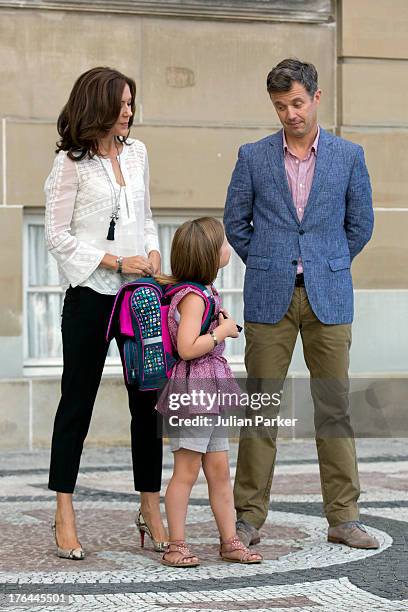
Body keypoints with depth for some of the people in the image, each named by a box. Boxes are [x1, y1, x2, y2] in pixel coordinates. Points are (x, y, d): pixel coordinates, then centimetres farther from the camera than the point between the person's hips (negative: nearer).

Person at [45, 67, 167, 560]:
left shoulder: (136, 153, 12)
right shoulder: (71, 163, -5)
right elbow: (57, 236, -7)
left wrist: (153, 254, 2)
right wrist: (116, 262, -13)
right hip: (90, 293, -5)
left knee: (148, 399, 3)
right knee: (78, 401, 0)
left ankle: (150, 508, 12)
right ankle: (64, 517, 6)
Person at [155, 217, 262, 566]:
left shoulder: (205, 291, 12)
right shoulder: (193, 296, -17)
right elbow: (187, 348, -24)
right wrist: (223, 331, -12)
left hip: (210, 391, 10)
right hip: (192, 389, -10)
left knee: (219, 470, 11)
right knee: (187, 470, -4)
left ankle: (229, 541, 16)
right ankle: (176, 545, 3)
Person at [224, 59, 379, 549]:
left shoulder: (349, 156, 4)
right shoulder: (253, 157, 4)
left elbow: (360, 224, 11)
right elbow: (235, 222, 10)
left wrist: (327, 267, 12)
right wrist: (269, 267, 10)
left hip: (328, 297, 0)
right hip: (269, 298, 0)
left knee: (334, 406, 2)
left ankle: (343, 518, 8)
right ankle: (249, 517, 6)